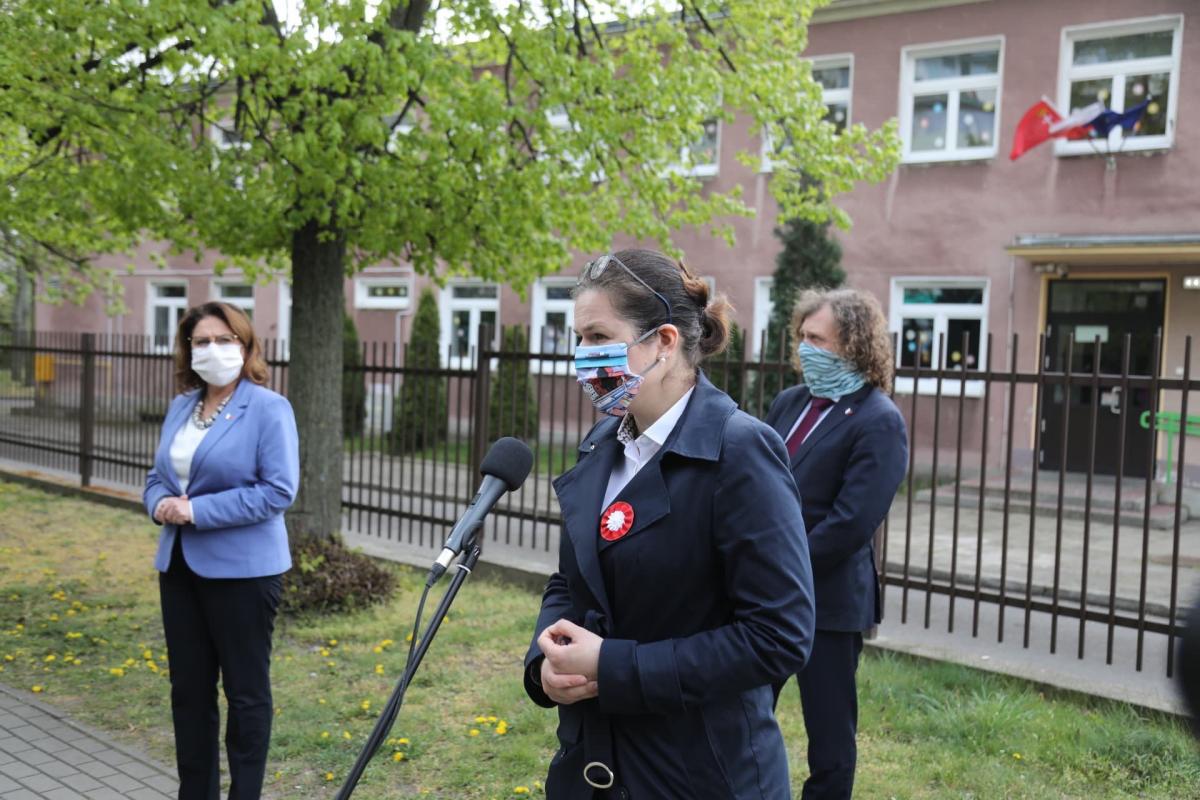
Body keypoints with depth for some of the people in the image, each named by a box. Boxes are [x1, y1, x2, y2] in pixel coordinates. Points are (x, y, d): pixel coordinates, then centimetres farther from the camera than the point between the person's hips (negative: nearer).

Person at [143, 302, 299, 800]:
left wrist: (198, 511, -20)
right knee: (188, 688, 15)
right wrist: (160, 504, -6)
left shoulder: (268, 408, -10)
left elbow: (279, 490, -17)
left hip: (242, 570, -7)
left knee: (245, 692, 5)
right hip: (179, 565, 7)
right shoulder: (181, 407, 11)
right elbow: (158, 475, 17)